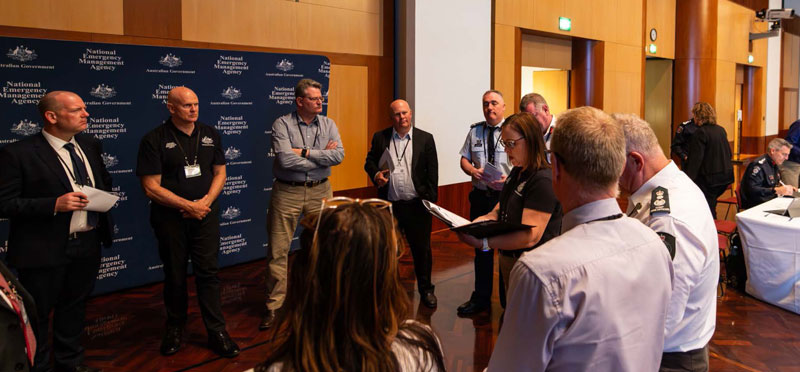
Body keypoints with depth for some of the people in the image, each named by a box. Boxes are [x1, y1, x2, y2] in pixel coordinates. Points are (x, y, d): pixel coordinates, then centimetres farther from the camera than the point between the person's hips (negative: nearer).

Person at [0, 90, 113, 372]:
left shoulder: (90, 145, 5)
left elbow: (104, 181, 21)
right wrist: (55, 204, -25)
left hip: (88, 244, 6)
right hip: (45, 251, -6)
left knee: (74, 307, 21)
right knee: (38, 315, 9)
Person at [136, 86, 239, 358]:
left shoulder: (209, 135, 6)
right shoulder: (155, 140, -7)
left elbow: (220, 173, 9)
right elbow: (151, 187, -11)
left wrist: (205, 202, -8)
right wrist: (188, 206, -15)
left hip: (206, 214, 2)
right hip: (170, 217, -2)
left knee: (208, 272, 3)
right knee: (175, 274, 11)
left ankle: (217, 332, 11)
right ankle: (175, 327, 29)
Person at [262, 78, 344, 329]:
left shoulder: (328, 125, 5)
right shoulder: (282, 124, -5)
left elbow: (339, 155, -9)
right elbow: (285, 160, -19)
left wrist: (305, 152, -15)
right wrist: (322, 156, -10)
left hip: (320, 191, 3)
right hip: (287, 192, -3)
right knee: (278, 250, 0)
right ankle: (273, 306, 11)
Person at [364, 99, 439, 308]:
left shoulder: (425, 139, 2)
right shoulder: (380, 138, 6)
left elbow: (432, 173, 1)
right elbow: (369, 161, 11)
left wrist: (431, 201, -4)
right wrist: (375, 174, -12)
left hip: (417, 204, -1)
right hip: (389, 204, 1)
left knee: (422, 249, 7)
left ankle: (426, 289, 24)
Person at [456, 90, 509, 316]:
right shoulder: (475, 131, 8)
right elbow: (464, 159, 14)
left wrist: (508, 179, -25)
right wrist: (472, 170, -7)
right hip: (480, 196, 5)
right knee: (481, 248, 15)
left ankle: (509, 300, 23)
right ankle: (480, 298, 30)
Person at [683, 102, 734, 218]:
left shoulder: (701, 132, -15)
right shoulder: (721, 130, 9)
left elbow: (695, 159, -19)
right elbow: (729, 153, 16)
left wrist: (687, 177, -18)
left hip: (709, 178, -8)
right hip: (725, 175, 8)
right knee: (711, 204, 20)